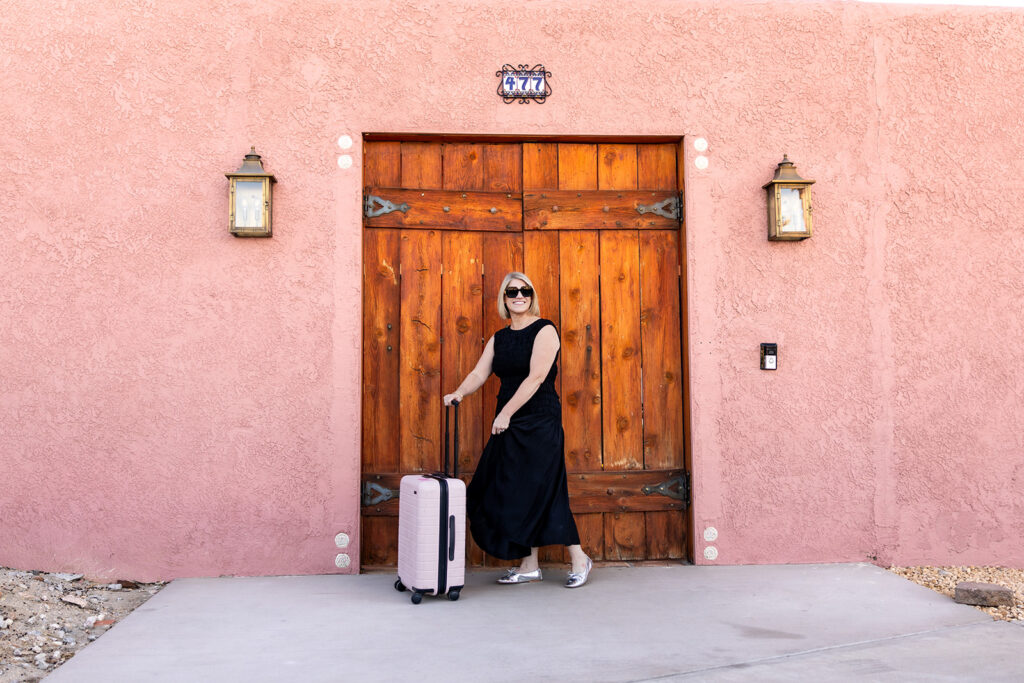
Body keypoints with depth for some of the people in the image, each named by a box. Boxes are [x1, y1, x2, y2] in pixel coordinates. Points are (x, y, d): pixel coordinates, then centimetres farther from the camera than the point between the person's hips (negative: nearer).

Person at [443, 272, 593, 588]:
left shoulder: (544, 330, -7)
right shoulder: (499, 338, 13)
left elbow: (536, 377, -15)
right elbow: (479, 373, 7)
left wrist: (506, 413, -18)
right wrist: (459, 393, -14)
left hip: (540, 421, -7)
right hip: (508, 423, 7)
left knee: (540, 492, -6)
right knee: (514, 493, 5)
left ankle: (579, 559, 8)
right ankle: (529, 566, 14)